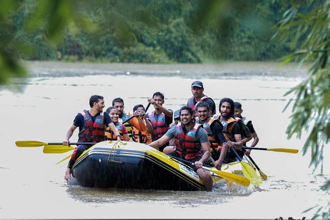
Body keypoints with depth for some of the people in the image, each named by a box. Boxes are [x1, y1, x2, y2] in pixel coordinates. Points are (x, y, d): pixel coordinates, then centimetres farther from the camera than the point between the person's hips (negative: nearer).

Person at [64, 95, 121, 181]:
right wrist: (67, 139, -8)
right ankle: (68, 170, -19)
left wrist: (118, 138, -21)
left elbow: (113, 128, -1)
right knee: (80, 149, -38)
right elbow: (71, 129, 11)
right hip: (84, 144, -2)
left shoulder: (104, 115, 9)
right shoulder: (81, 116, 2)